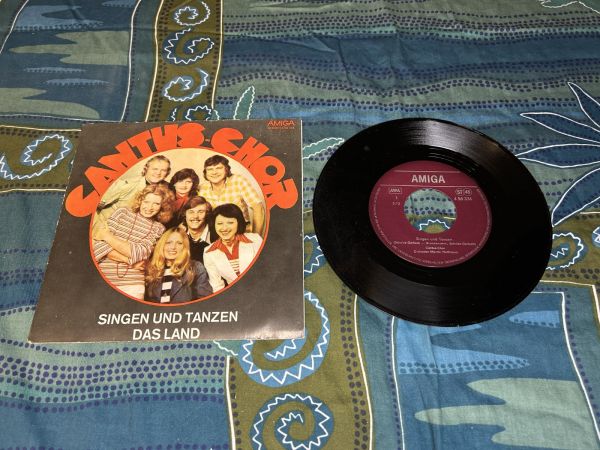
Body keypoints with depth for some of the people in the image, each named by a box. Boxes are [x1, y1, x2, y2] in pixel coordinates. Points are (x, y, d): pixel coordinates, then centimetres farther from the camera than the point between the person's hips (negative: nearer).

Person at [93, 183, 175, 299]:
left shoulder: (159, 228, 4)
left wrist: (107, 236, -9)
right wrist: (129, 261, -11)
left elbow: (138, 254, -10)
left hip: (132, 285, 0)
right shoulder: (123, 212, 3)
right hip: (103, 279, 0)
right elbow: (98, 244, -5)